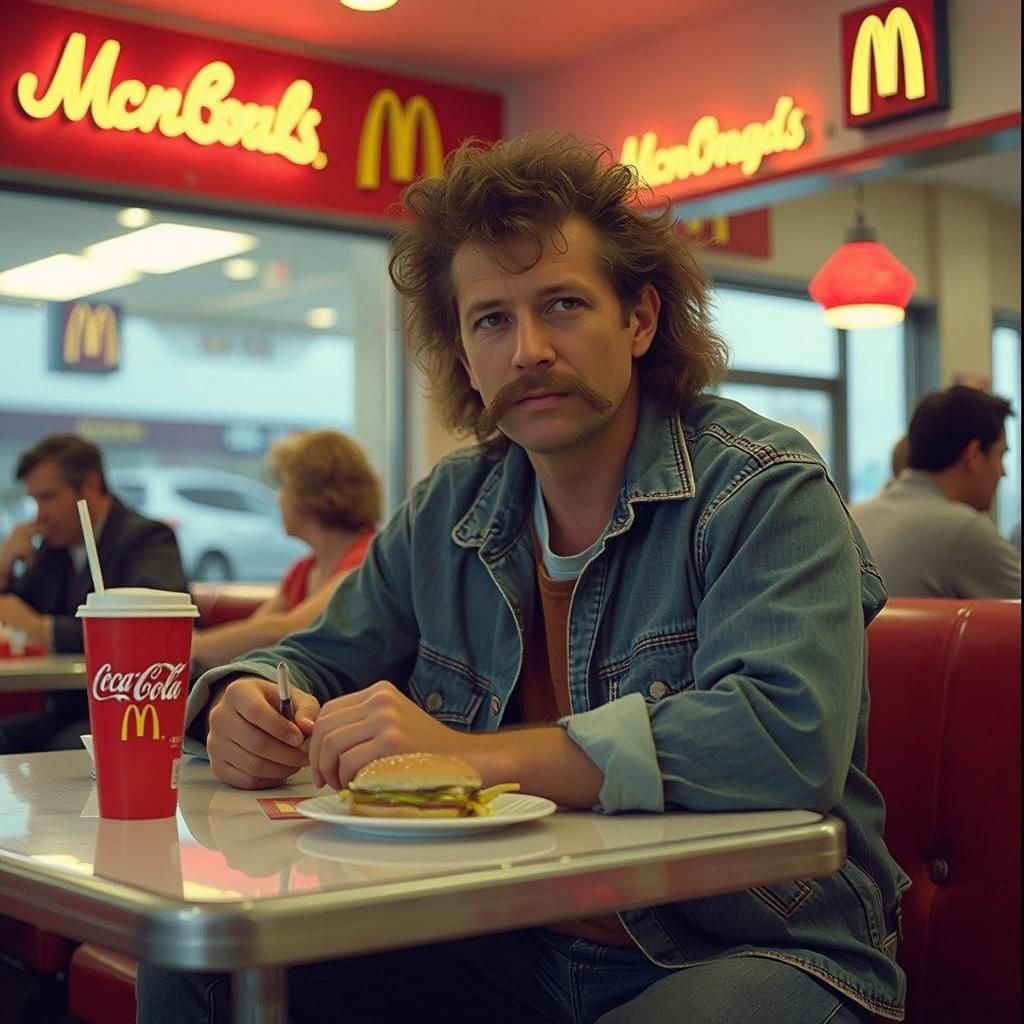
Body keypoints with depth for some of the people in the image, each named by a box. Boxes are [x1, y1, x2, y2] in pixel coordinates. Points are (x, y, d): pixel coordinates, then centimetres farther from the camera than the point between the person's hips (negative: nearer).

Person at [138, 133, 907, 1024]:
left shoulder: (764, 491, -12)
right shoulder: (450, 510, 7)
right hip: (517, 948, 5)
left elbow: (788, 735, -27)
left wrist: (474, 753, -29)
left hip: (752, 950, -4)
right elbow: (322, 661, 17)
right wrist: (246, 701, -9)